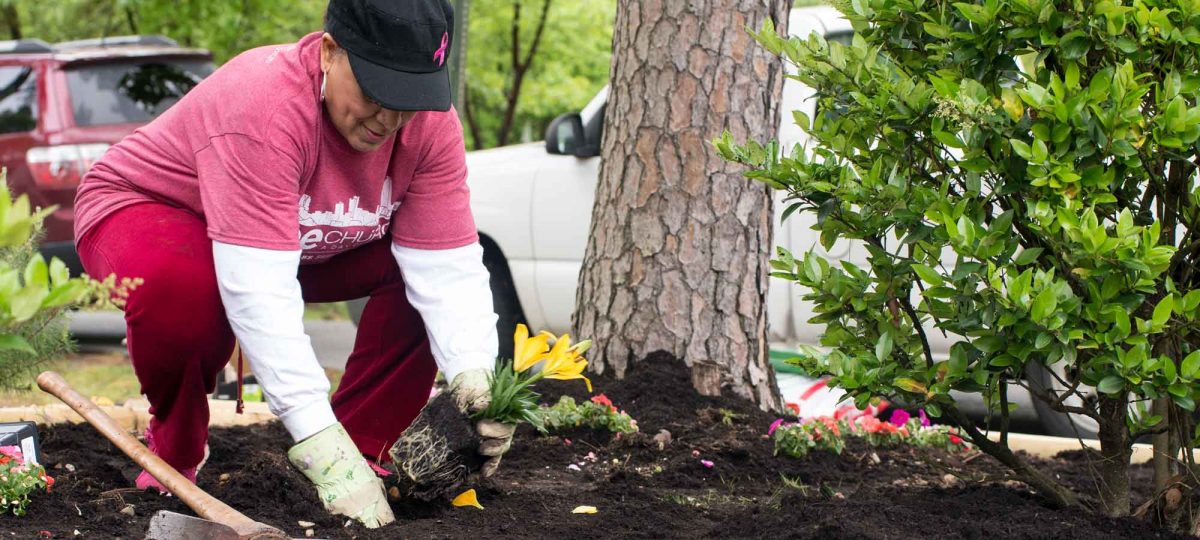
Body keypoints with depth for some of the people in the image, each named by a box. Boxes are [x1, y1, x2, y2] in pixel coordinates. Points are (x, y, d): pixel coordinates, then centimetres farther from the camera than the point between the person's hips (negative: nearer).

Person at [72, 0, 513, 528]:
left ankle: (363, 452, -9)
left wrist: (473, 378, -42)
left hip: (308, 242, 6)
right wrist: (322, 447, -50)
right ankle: (174, 457, -11)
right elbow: (260, 295, -45)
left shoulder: (430, 122, -21)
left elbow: (447, 269, -23)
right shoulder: (262, 108, -39)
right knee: (181, 286, -40)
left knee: (422, 267, -17)